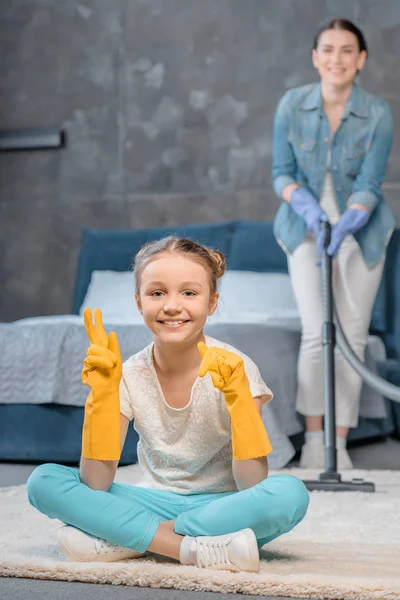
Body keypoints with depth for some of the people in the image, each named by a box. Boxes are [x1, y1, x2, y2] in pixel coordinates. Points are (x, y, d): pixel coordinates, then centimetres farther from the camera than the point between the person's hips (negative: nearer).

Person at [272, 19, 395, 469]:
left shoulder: (378, 114, -13)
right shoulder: (291, 105, -10)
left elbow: (369, 185, -13)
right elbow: (282, 173, -5)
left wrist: (346, 224, -32)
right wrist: (308, 207, -24)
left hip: (360, 232, 0)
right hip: (305, 229, 0)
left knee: (352, 335, 0)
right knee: (316, 332, -10)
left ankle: (340, 442, 9)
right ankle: (313, 438, 2)